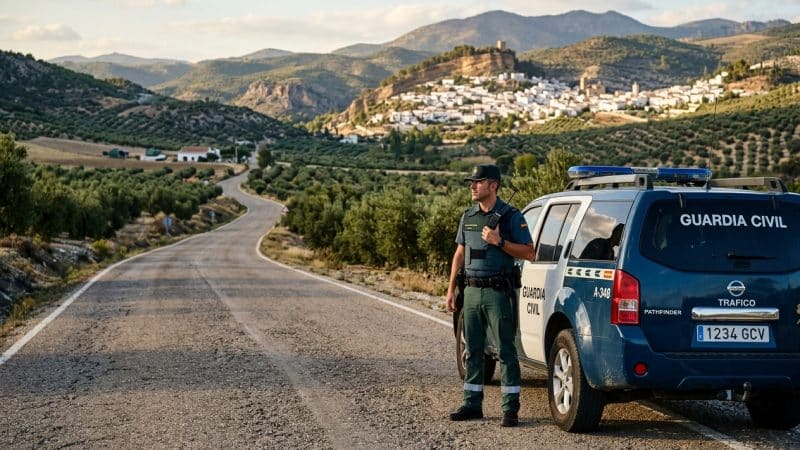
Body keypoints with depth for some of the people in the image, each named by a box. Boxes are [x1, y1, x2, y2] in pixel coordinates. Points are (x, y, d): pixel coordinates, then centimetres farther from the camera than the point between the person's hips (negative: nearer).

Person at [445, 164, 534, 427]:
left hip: (498, 292, -6)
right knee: (473, 350, 10)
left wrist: (500, 242, -18)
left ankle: (510, 408, -1)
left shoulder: (511, 216, -4)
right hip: (472, 290, 6)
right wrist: (451, 289, 13)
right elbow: (459, 254, 17)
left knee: (506, 351, -4)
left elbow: (529, 253, -6)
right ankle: (473, 404, 17)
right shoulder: (468, 217, 13)